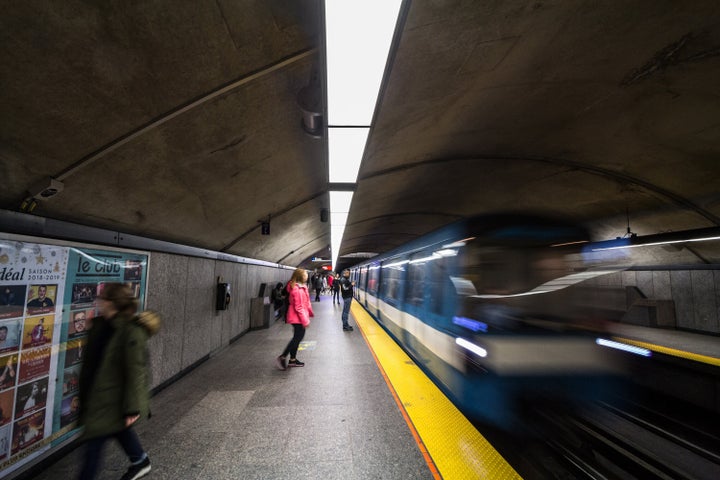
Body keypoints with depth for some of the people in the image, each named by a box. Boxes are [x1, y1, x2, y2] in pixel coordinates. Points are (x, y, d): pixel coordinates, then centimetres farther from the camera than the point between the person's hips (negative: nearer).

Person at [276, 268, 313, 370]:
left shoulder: (302, 286, 8)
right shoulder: (297, 289, -23)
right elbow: (299, 307, -23)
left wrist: (310, 313, 22)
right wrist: (305, 320, -20)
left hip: (299, 317, 10)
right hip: (298, 317, -10)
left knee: (297, 337, 15)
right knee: (298, 337, -3)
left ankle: (293, 359, 26)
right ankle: (283, 357, 8)